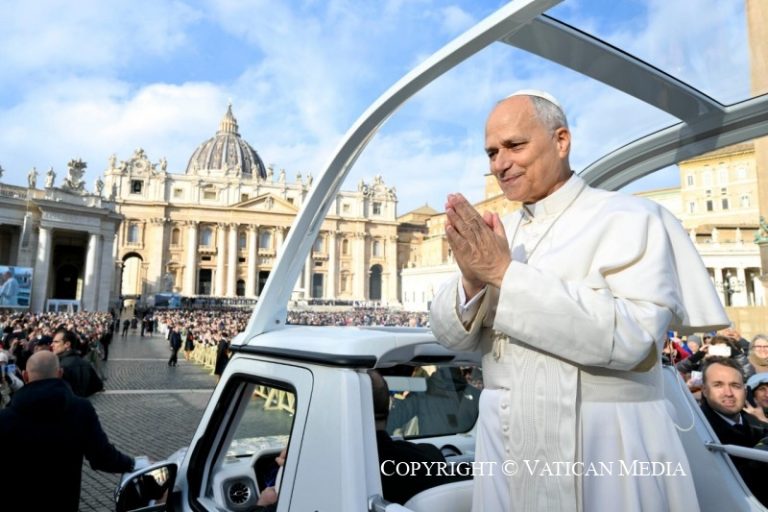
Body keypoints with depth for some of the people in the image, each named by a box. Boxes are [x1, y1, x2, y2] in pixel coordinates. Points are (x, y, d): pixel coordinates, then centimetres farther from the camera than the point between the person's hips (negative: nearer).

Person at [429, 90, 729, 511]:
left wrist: (505, 273, -24)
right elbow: (451, 335, 1)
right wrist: (472, 279, -20)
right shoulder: (496, 235, 6)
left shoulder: (629, 218, -9)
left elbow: (632, 336, -23)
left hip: (605, 453, -4)